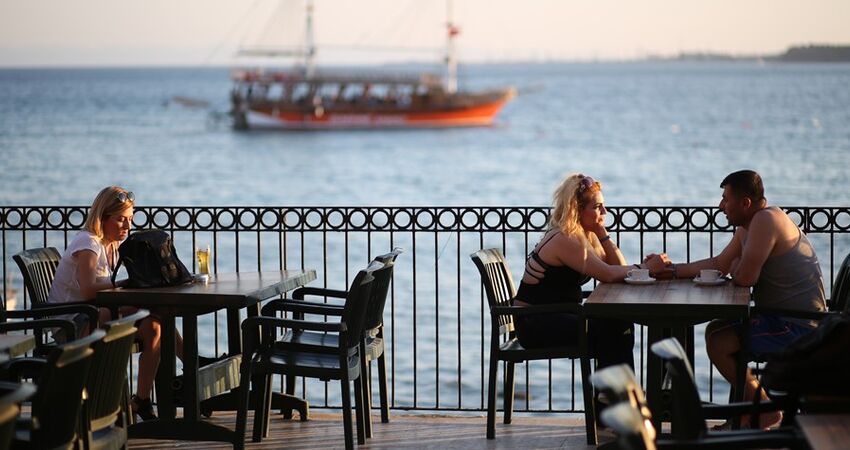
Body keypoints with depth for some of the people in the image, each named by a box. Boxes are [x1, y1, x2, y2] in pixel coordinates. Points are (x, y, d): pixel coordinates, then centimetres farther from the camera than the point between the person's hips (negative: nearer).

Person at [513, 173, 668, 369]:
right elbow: (607, 275, -25)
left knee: (622, 324, -7)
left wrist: (602, 233, -4)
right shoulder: (564, 240, -21)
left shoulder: (584, 235, 9)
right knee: (608, 332, -20)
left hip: (559, 315, 9)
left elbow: (618, 266, 4)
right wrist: (645, 268, -18)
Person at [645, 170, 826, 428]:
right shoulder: (746, 229, 12)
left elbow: (746, 277, -26)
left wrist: (736, 268, -3)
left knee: (717, 341, -11)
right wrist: (671, 269, 15)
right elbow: (719, 265, 17)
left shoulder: (766, 220, -21)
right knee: (718, 328, 21)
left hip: (799, 327, -11)